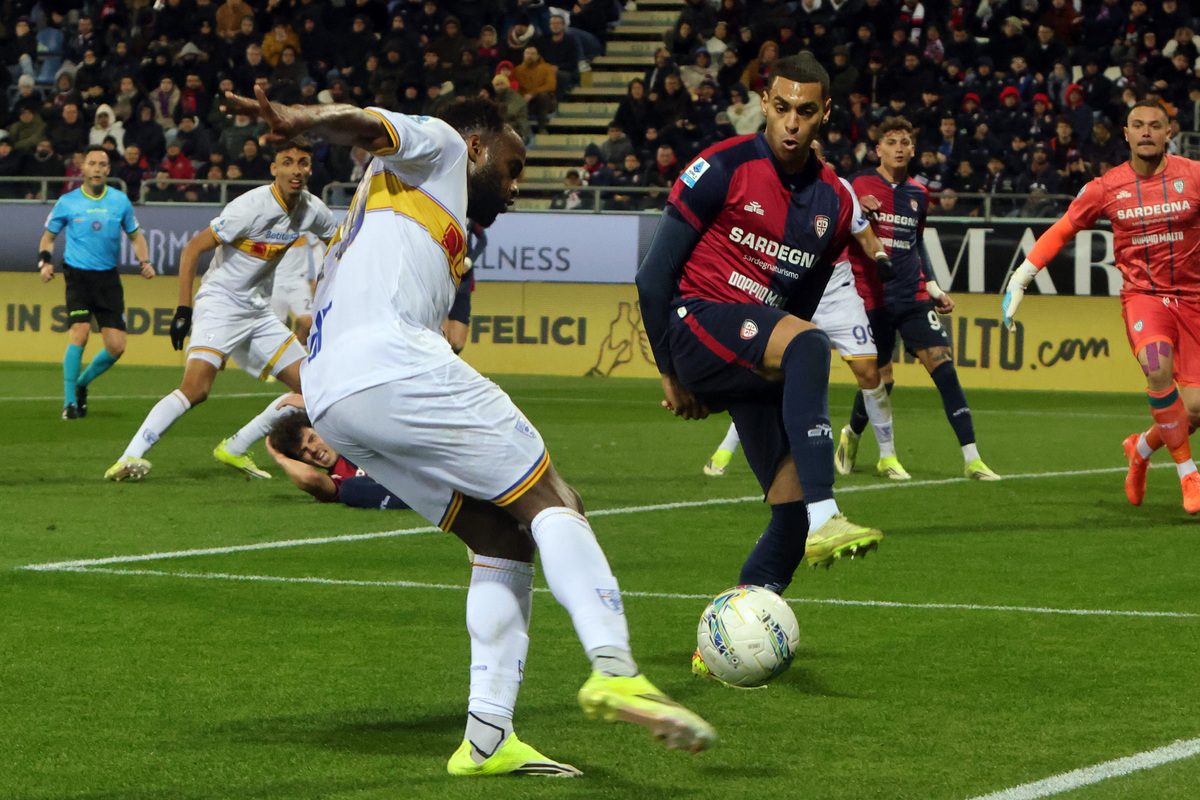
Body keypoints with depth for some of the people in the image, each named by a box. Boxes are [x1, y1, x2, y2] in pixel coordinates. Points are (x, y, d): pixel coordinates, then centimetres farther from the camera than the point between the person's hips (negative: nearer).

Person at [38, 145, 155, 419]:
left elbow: (135, 236, 17)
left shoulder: (120, 200, 4)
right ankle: (69, 401, -8)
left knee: (116, 347, -4)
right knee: (80, 332, -22)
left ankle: (82, 383, 25)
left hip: (108, 278, 3)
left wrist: (144, 261, 0)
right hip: (78, 274, -3)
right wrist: (45, 260, -7)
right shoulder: (67, 202, -1)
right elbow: (48, 236, 12)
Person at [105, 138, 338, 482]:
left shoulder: (313, 210, -1)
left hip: (259, 312, 7)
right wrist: (183, 309, -21)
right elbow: (192, 249, -17)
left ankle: (234, 450, 11)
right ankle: (129, 458, -22)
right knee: (195, 389, -25)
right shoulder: (252, 207, -20)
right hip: (220, 305, -7)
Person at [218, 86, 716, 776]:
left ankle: (488, 737, 0)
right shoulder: (440, 147, 15)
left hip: (328, 399, 9)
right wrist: (302, 120, -28)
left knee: (504, 540, 11)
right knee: (549, 500, -5)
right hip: (387, 363, -9)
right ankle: (614, 670, -23)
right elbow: (372, 128, -6)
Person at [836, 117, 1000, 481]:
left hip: (914, 298, 4)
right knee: (880, 379, -1)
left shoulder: (919, 194, 13)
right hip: (873, 298, -4)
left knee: (943, 365, -11)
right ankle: (851, 436, 32)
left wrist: (934, 289, 20)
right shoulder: (859, 186, -1)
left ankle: (971, 459, -14)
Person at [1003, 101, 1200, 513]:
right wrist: (1018, 281, 7)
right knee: (1157, 368, -32)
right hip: (1141, 294, -1)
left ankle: (1141, 448, 30)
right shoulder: (1107, 188, 0)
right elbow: (1061, 231, 11)